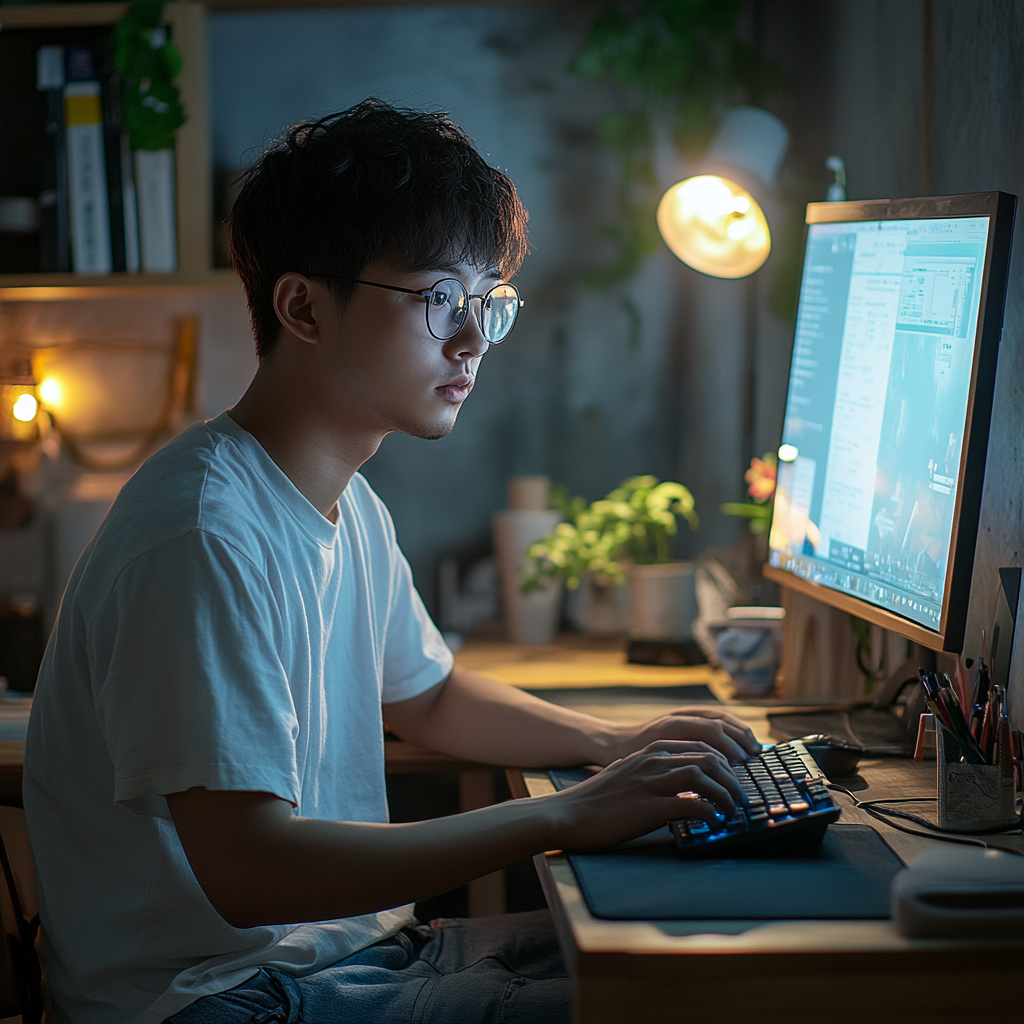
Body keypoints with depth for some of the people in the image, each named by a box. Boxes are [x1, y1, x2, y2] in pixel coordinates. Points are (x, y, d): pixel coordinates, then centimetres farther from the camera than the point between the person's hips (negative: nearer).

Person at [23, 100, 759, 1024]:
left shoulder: (349, 505, 8)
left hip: (346, 939, 9)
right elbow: (247, 868, -30)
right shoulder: (204, 539, -24)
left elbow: (428, 696, 24)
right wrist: (567, 817, -27)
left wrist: (613, 743, 6)